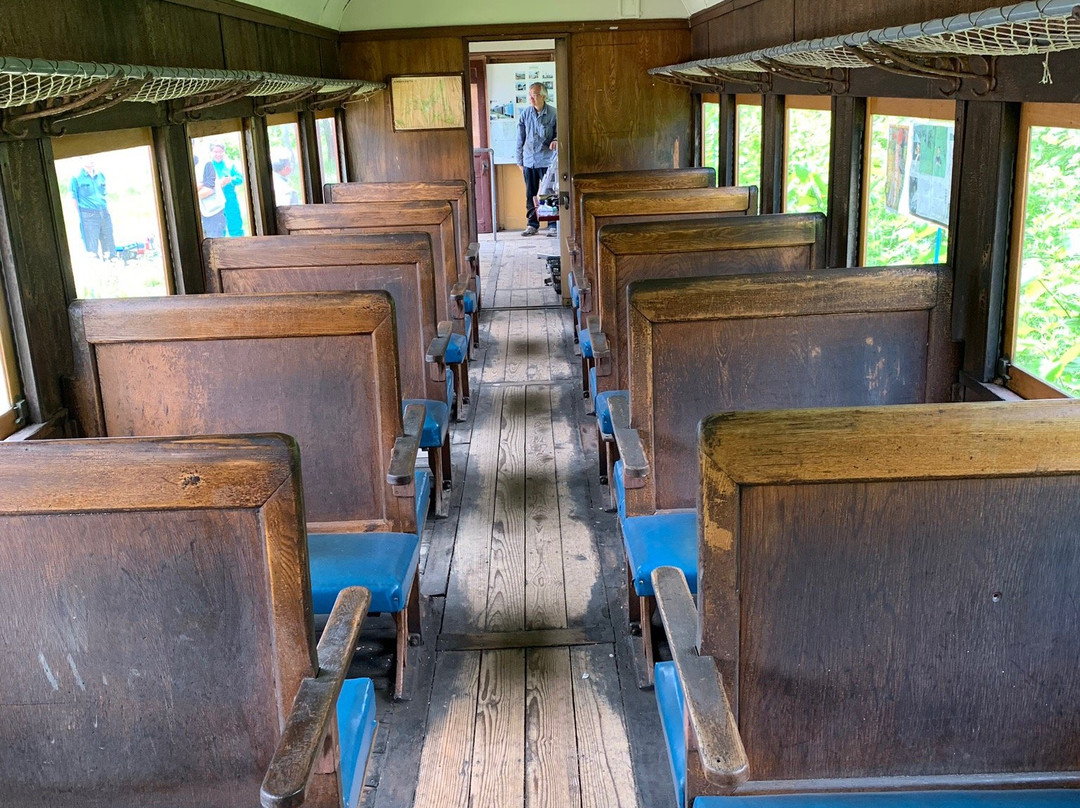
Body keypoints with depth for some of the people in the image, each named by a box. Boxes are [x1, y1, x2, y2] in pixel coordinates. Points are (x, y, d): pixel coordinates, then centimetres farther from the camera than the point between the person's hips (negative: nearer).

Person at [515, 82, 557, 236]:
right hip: (529, 161, 3)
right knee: (530, 194, 8)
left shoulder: (553, 113, -7)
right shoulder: (525, 114, 3)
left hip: (547, 161, -3)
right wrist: (520, 161, 10)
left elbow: (559, 133, 4)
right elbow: (520, 139, 9)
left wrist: (556, 140, -20)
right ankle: (532, 224, 17)